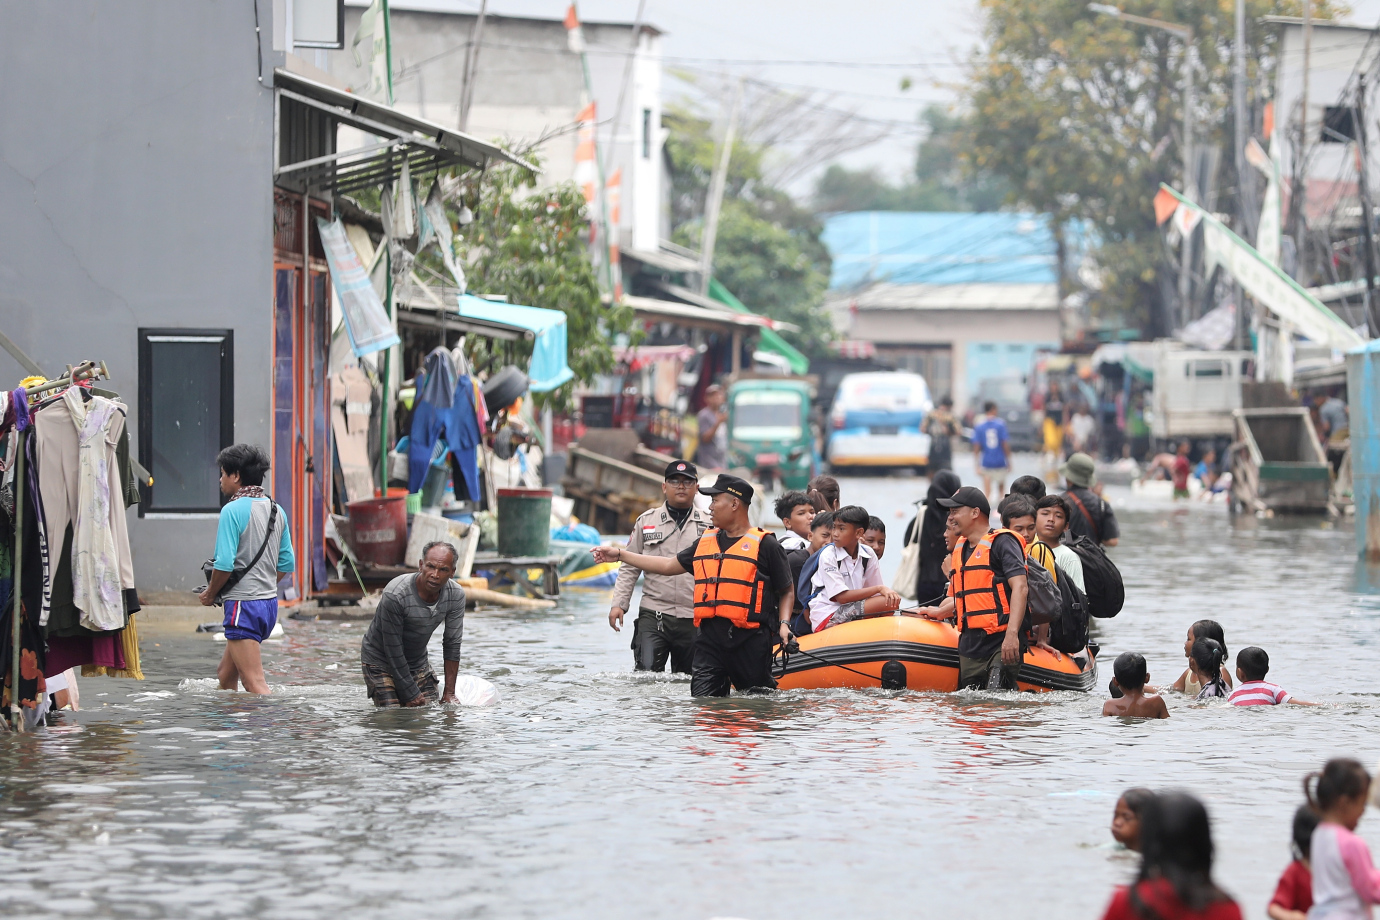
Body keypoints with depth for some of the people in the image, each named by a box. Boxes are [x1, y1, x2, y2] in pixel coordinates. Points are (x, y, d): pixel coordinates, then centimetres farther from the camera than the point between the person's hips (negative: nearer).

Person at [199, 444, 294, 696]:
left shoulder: (233, 510, -13)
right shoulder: (276, 510, 11)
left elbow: (225, 564, -18)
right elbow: (287, 564, 14)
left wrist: (210, 594, -2)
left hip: (243, 606, -9)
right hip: (270, 601, 9)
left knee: (255, 684, -11)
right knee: (226, 674, 21)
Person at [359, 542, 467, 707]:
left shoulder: (456, 595, -13)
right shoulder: (395, 595, -30)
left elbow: (452, 644, -4)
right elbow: (393, 650, -24)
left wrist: (449, 693, -5)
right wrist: (411, 695, -21)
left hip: (418, 661, 5)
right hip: (381, 661, -5)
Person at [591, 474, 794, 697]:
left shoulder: (765, 545, 0)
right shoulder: (706, 542, 18)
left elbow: (786, 592, 5)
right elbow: (669, 566, 27)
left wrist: (784, 624, -12)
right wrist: (620, 555, 27)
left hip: (749, 639, -5)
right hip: (710, 639, 5)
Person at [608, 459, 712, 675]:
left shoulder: (710, 524, 8)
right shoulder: (646, 521, 9)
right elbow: (629, 568, 12)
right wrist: (619, 604, 2)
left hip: (695, 619, 1)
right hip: (653, 616, 0)